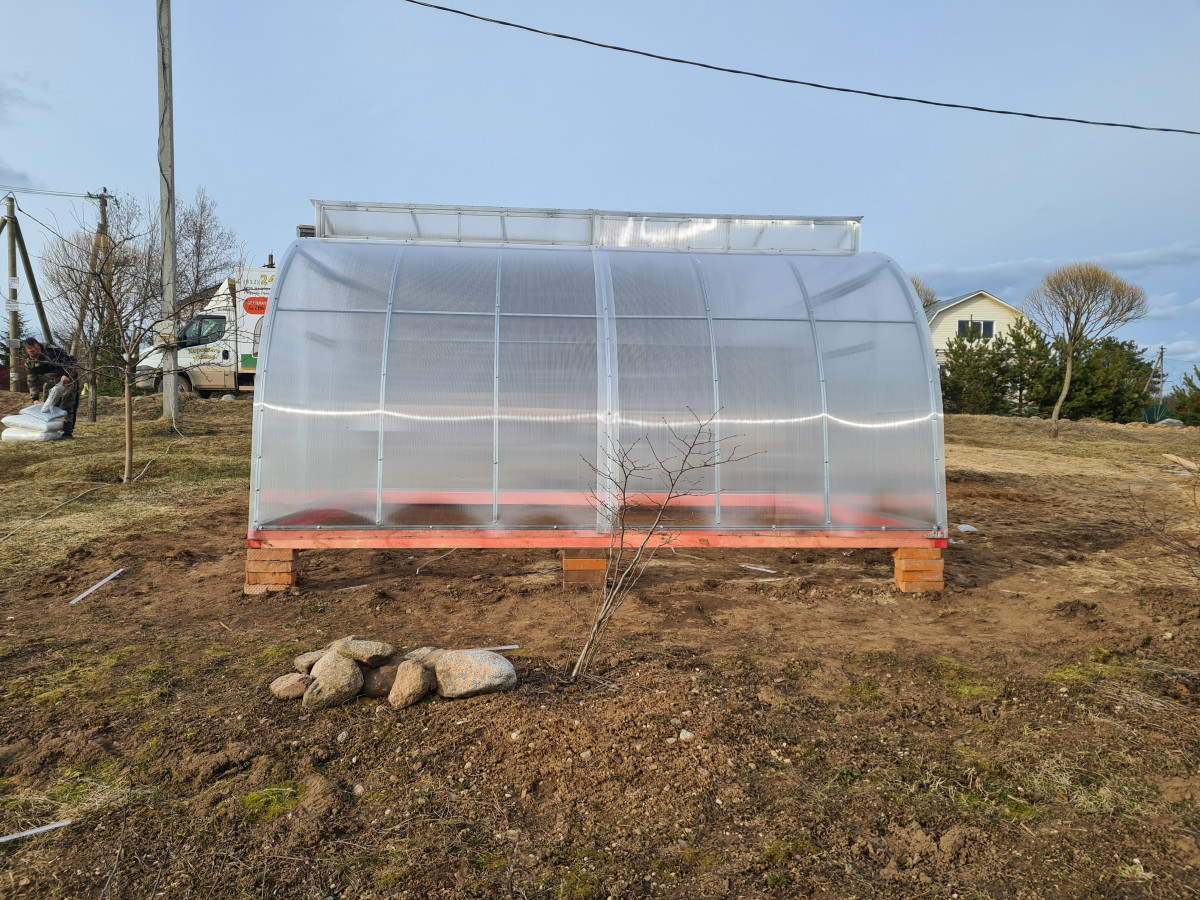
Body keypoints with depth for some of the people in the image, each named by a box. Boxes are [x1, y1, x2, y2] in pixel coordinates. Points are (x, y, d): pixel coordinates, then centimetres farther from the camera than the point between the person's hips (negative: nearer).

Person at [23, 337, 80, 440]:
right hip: (50, 383, 6)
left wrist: (67, 375, -34)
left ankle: (68, 432, -11)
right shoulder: (29, 362, -6)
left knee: (67, 406, -12)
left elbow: (71, 361, -19)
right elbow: (32, 381, -2)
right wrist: (35, 398, -10)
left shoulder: (53, 350, -24)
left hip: (67, 378, -6)